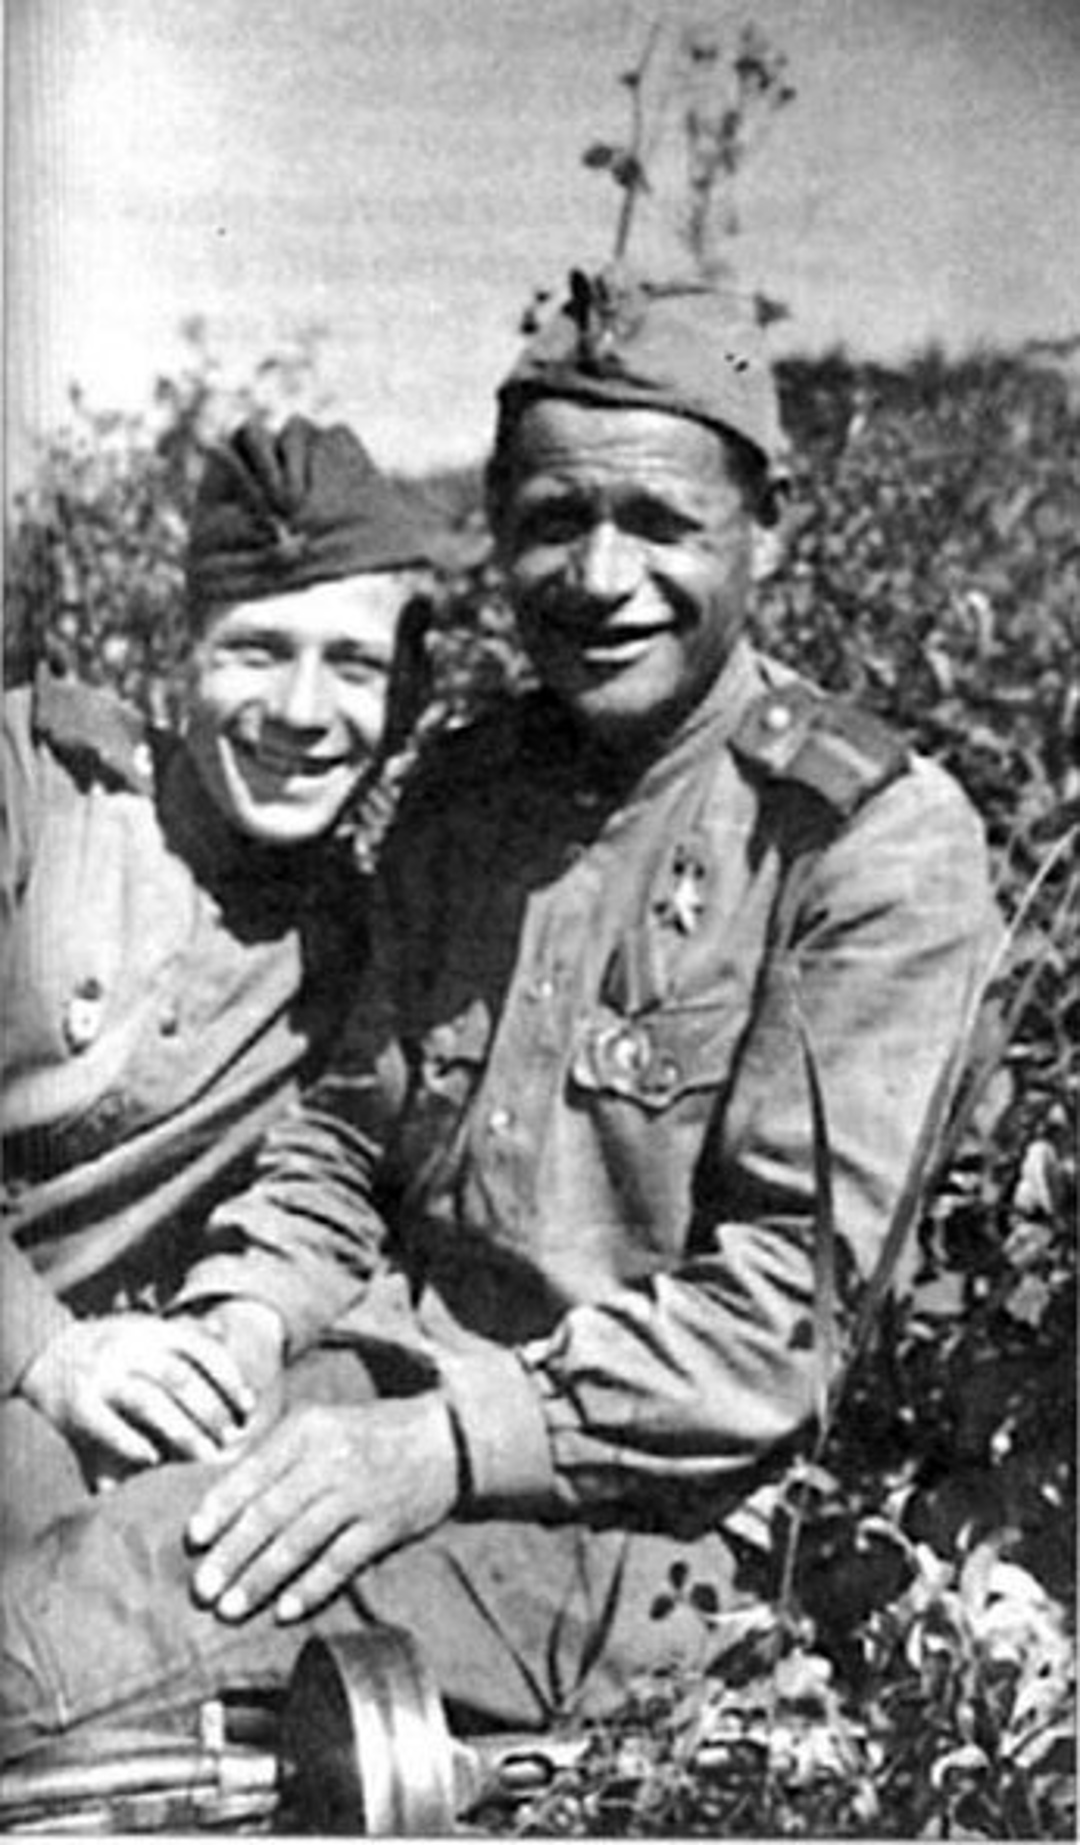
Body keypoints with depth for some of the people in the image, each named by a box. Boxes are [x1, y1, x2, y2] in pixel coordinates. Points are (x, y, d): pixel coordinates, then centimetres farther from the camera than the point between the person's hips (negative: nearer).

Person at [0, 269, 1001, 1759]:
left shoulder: (882, 840, -7)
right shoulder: (459, 797, 12)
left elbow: (784, 1299, -13)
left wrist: (448, 1440, -22)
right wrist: (237, 1329, -3)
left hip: (632, 1502, -6)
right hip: (392, 1380, 6)